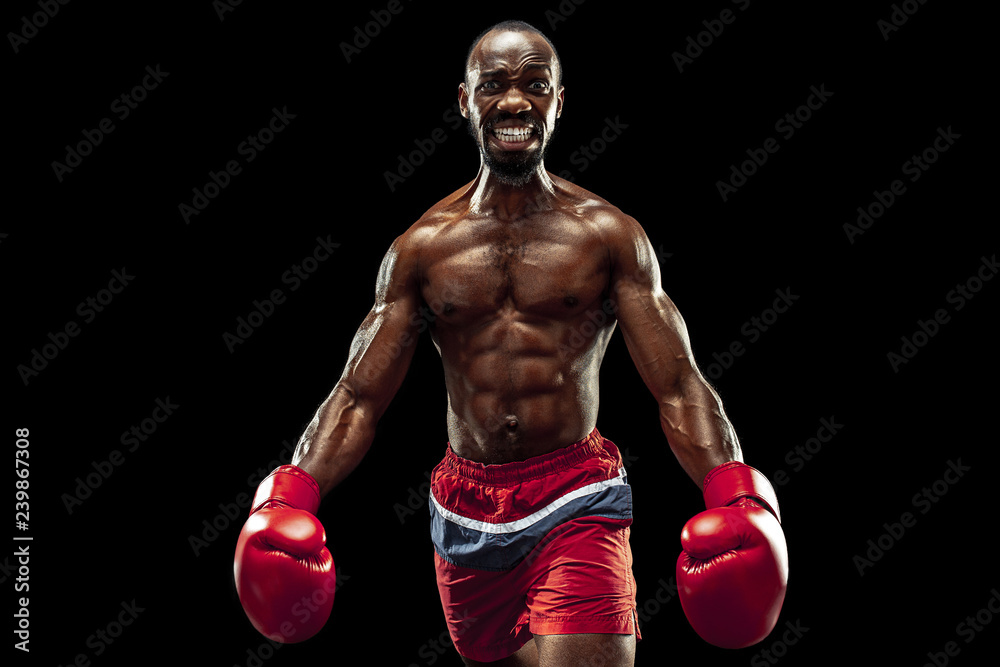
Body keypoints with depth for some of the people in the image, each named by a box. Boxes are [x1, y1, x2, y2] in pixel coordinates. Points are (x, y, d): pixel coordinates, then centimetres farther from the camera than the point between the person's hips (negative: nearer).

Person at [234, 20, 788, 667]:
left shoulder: (609, 236, -1)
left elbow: (679, 389, -5)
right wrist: (293, 494, -14)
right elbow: (359, 397, 3)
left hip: (577, 500, -2)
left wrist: (733, 492, -23)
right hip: (465, 509, 3)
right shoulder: (422, 247, 4)